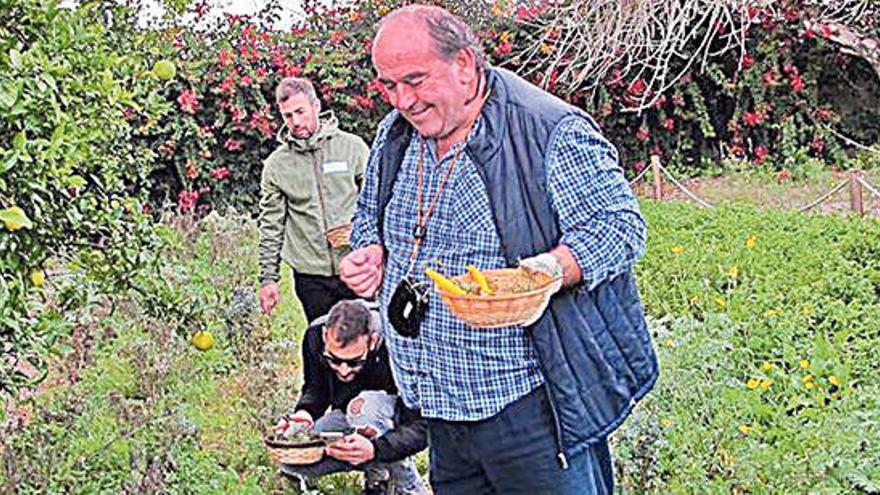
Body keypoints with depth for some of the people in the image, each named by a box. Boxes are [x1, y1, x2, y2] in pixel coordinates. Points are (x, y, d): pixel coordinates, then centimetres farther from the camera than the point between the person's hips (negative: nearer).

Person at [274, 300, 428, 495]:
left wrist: (375, 449, -49)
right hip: (349, 420, 5)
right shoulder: (315, 336, -21)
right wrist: (304, 412, -27)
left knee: (366, 405, -37)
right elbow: (315, 389, -4)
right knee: (290, 460, -17)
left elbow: (420, 428, -32)